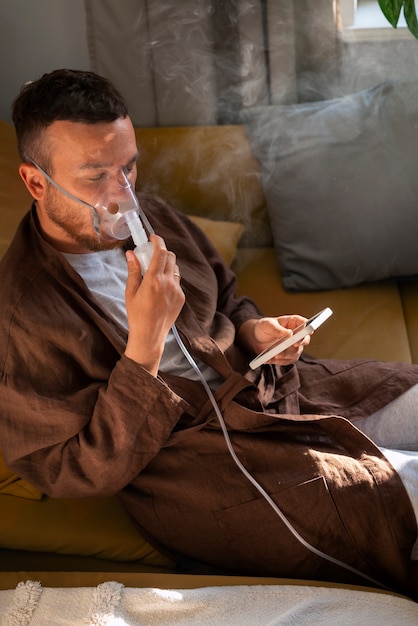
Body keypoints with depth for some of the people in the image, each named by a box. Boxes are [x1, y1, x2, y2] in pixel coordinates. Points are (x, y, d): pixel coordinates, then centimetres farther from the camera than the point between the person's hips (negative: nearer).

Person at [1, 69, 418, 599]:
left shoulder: (148, 217, 3)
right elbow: (82, 472, -18)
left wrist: (254, 333, -4)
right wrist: (146, 343, -27)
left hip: (261, 390, 8)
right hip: (178, 451, -8)